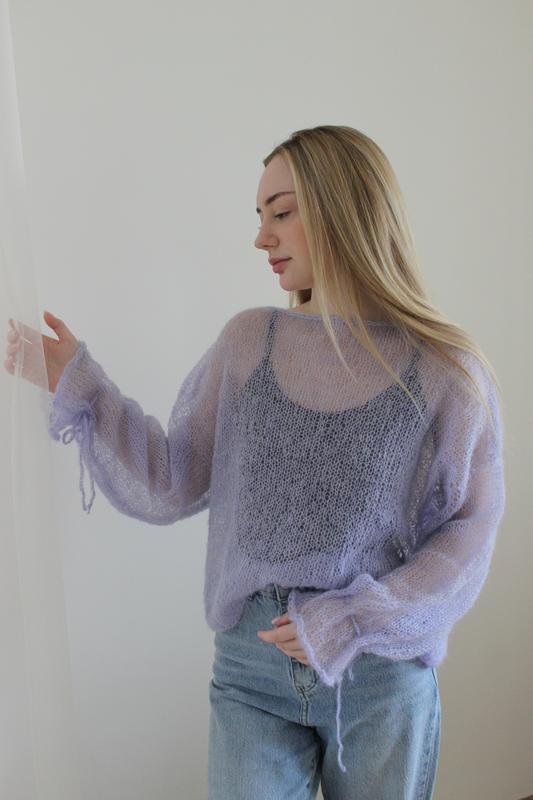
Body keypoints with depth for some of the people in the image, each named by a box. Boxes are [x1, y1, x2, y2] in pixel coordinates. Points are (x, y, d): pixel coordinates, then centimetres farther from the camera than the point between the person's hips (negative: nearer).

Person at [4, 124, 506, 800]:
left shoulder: (447, 371, -8)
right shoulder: (248, 344, -1)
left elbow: (468, 535, -6)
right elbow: (169, 489, -2)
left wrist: (354, 623, -14)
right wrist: (76, 384, -11)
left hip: (383, 676, -1)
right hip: (251, 667, 1)